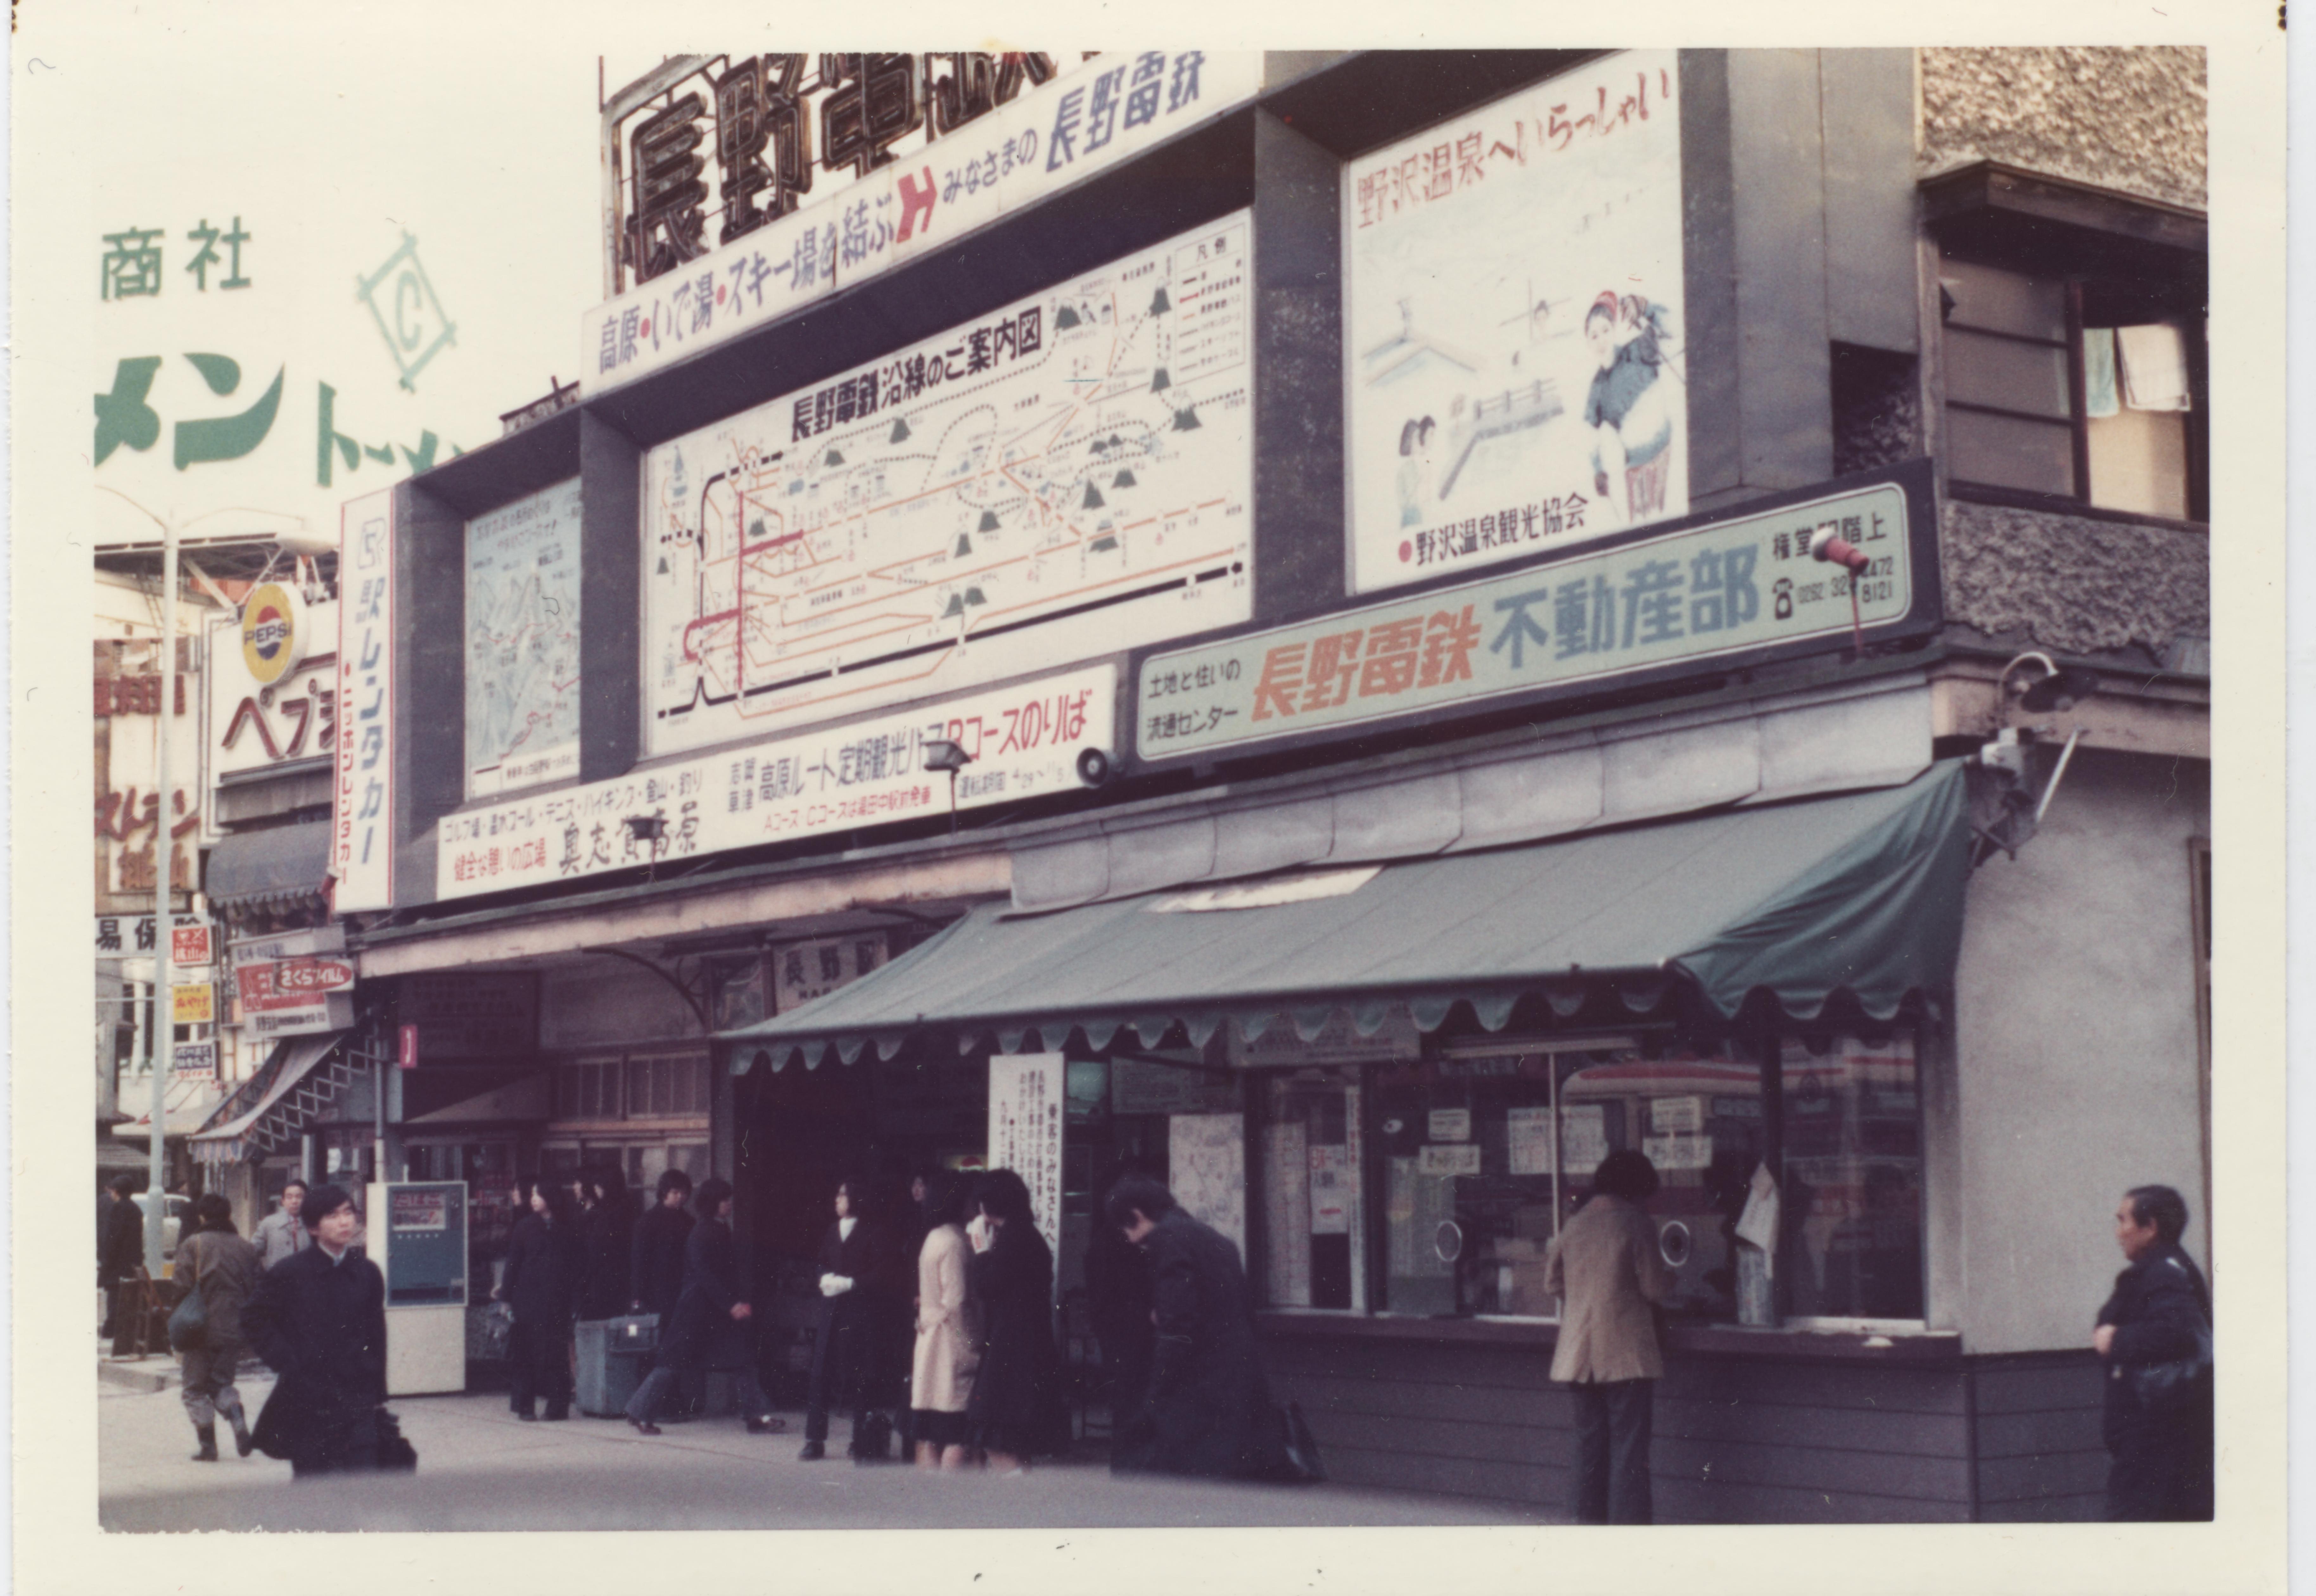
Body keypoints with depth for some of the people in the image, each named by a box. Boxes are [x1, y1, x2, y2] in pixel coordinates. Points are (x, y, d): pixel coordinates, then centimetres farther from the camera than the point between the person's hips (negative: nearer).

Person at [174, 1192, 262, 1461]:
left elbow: (184, 1287, -11)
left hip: (202, 1328, -4)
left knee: (196, 1389, 9)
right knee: (222, 1382, 19)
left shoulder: (192, 1245, -5)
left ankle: (208, 1446, 5)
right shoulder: (246, 1248, 5)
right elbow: (259, 1289, 3)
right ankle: (240, 1425, -5)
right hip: (234, 1330, 4)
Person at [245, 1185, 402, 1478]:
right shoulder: (289, 1274, -2)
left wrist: (378, 1399, 10)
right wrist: (286, 1363, -5)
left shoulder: (368, 1274, 7)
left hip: (359, 1403, 2)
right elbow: (254, 1319, 5)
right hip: (307, 1404, -2)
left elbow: (376, 1337, 12)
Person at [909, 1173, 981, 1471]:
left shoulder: (933, 1239, 15)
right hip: (953, 1346, -9)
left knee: (929, 1438, 8)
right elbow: (957, 1303, -18)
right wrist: (971, 1348, -13)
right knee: (956, 1438, -9)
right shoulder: (955, 1242, -14)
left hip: (930, 1342, 9)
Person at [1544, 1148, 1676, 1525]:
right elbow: (1654, 1287, -9)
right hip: (1627, 1352, -6)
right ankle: (1628, 1519, -4)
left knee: (1591, 1440, 13)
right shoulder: (1635, 1224, -10)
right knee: (1629, 1444, -2)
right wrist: (1672, 1278, 12)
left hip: (1579, 1352, 6)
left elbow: (1553, 1282, 14)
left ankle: (1591, 1518, 17)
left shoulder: (1574, 1224, 7)